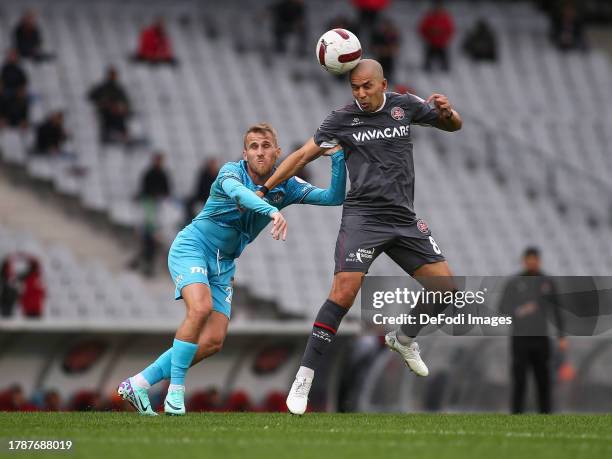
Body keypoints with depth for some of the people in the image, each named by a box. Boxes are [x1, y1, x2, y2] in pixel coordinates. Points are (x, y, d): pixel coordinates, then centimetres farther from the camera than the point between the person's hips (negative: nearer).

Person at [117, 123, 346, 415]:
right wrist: (273, 211, -55)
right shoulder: (232, 171, -14)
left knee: (214, 341, -6)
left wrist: (337, 158, -18)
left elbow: (334, 197, -3)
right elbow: (237, 192, -38)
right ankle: (176, 389, -23)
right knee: (201, 307, -32)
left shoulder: (285, 186, 1)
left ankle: (138, 384, 2)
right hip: (193, 246, -6)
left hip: (223, 265, 6)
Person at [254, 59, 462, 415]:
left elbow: (453, 126, 17)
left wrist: (447, 111, -7)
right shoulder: (342, 119, -2)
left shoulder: (405, 106, 6)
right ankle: (304, 379, -16)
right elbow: (303, 155, 2)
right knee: (344, 294, -20)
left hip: (404, 220, 4)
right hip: (362, 217, -4)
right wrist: (263, 190, -3)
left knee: (444, 287, -2)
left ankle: (404, 339, 27)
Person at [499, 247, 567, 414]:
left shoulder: (548, 283, 7)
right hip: (520, 338, -2)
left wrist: (562, 337, 4)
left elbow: (556, 310, 10)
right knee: (519, 381, -5)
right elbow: (503, 309, -1)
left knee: (543, 381, 3)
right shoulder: (514, 283, 1)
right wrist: (519, 311, -21)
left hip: (541, 339, 2)